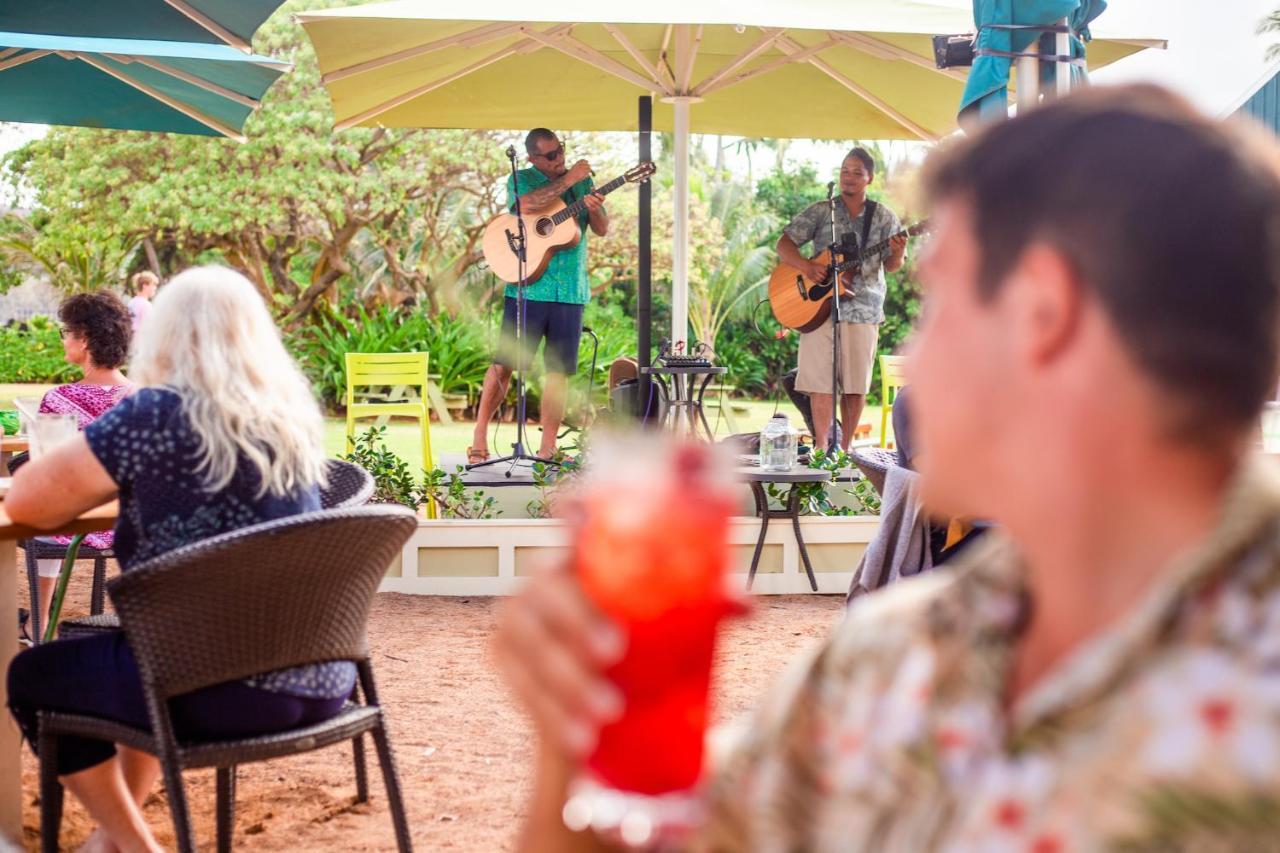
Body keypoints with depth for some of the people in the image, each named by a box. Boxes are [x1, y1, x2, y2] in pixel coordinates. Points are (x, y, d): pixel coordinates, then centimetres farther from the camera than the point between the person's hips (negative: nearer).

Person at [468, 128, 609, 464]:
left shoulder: (582, 180, 14)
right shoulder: (520, 179, 3)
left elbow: (602, 230, 9)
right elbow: (527, 204, -21)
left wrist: (595, 209, -13)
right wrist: (567, 180, -18)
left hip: (571, 291, 4)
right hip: (527, 287, -3)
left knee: (560, 369, 3)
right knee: (505, 362, -4)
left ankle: (548, 448, 9)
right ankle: (480, 435, 7)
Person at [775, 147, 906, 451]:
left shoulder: (883, 217, 8)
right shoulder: (820, 212, 5)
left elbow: (891, 266, 6)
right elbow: (784, 245, 2)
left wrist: (897, 254, -18)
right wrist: (807, 266, -17)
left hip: (863, 309, 1)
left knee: (856, 384, 3)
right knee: (821, 381, -6)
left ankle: (844, 448, 14)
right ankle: (821, 448, -1)